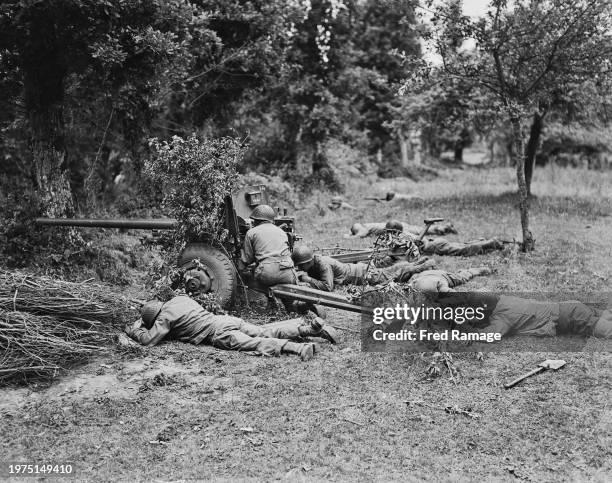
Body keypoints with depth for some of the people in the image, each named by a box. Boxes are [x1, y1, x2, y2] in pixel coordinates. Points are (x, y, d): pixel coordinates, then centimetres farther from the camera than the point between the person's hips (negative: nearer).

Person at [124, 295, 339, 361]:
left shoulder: (165, 317, -1)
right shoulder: (180, 298, 23)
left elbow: (148, 339, -4)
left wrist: (133, 330, 16)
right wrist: (142, 322, 40)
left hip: (219, 333, -8)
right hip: (227, 319, 8)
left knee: (254, 343, -23)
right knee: (265, 332, 6)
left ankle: (296, 347, -43)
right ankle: (311, 327, -4)